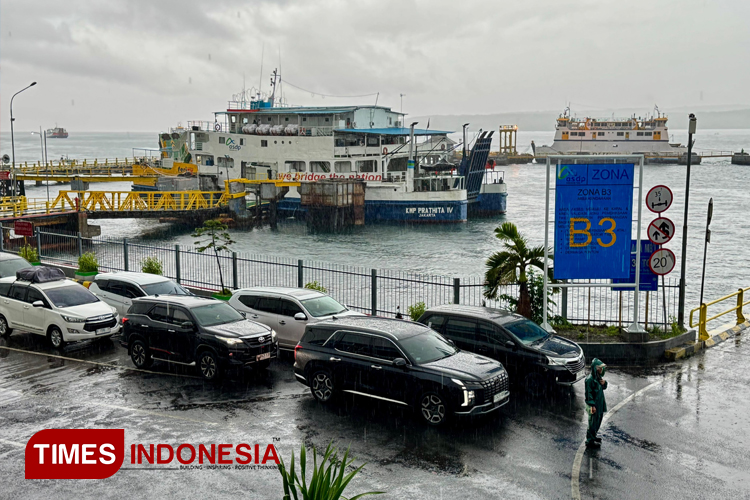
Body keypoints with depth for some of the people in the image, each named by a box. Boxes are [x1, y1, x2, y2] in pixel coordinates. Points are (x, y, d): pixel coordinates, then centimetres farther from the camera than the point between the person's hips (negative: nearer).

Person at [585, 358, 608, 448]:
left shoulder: (599, 377, 4)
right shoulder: (590, 379, -23)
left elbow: (603, 388, 17)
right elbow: (588, 393, -21)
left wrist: (604, 383, -6)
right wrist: (592, 405, -22)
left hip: (600, 403, 9)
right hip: (594, 404, -9)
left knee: (598, 420, 20)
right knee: (593, 422, 0)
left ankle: (593, 436, 38)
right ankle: (590, 441, 12)